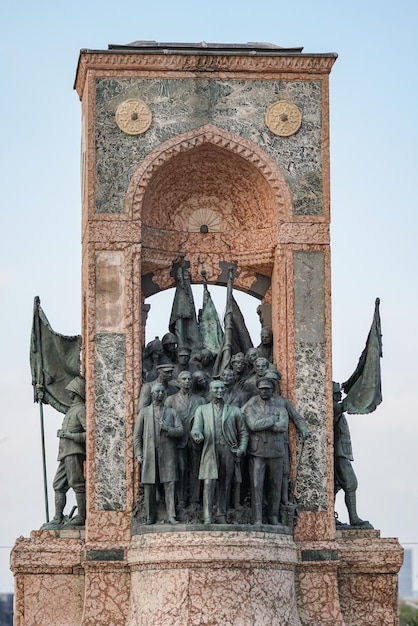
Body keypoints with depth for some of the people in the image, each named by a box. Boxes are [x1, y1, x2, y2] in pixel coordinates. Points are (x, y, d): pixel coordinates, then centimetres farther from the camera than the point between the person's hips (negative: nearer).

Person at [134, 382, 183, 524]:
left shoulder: (171, 412, 16)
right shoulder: (144, 412, 14)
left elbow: (180, 431, 8)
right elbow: (137, 434, 10)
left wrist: (167, 428, -11)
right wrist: (138, 454, 1)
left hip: (167, 454, 0)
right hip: (149, 454, 0)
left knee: (170, 484, -8)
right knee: (149, 486, -2)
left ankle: (171, 515, -8)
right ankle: (150, 517, 4)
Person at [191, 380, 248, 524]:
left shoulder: (234, 411, 17)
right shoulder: (202, 410, 16)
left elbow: (243, 432, 17)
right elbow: (196, 428, 4)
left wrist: (242, 449, 0)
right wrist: (197, 435, -21)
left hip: (229, 451, 1)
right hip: (210, 449, -1)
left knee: (225, 485, 1)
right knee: (209, 483, -13)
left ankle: (222, 516, 9)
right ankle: (208, 518, -16)